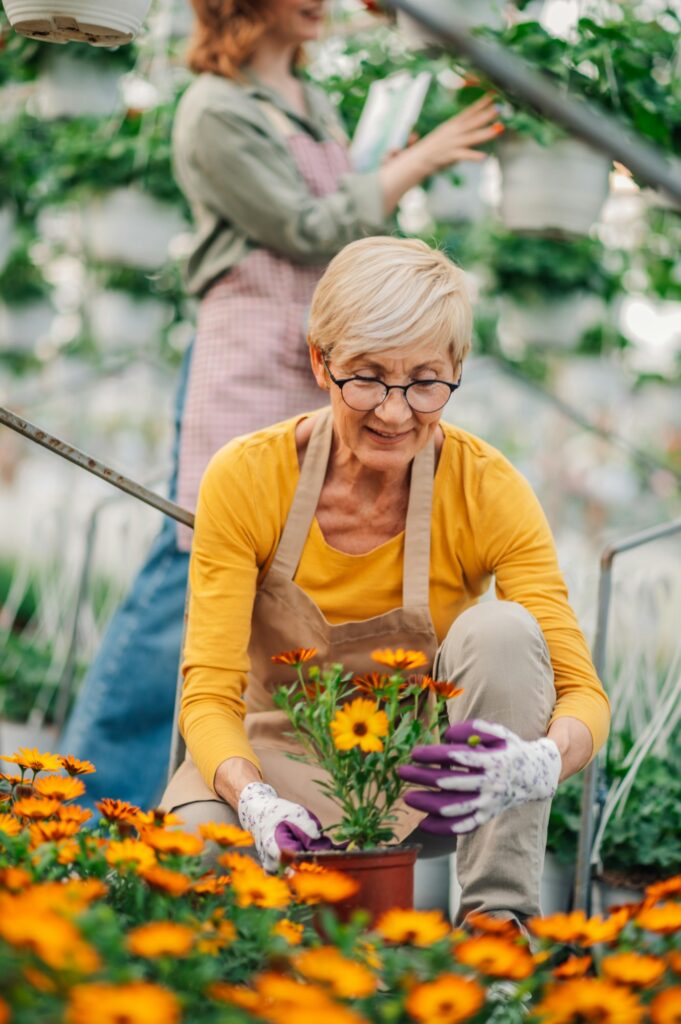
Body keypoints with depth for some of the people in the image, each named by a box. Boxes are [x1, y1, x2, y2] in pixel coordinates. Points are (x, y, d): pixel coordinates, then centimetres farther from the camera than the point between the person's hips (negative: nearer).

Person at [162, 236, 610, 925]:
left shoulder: (488, 489, -16)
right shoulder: (246, 478, -17)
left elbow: (582, 692, -20)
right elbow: (210, 693, -19)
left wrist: (537, 763, -45)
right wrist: (258, 803, -41)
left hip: (427, 778, 2)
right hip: (282, 762, -1)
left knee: (501, 630, -28)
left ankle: (501, 917, -20)